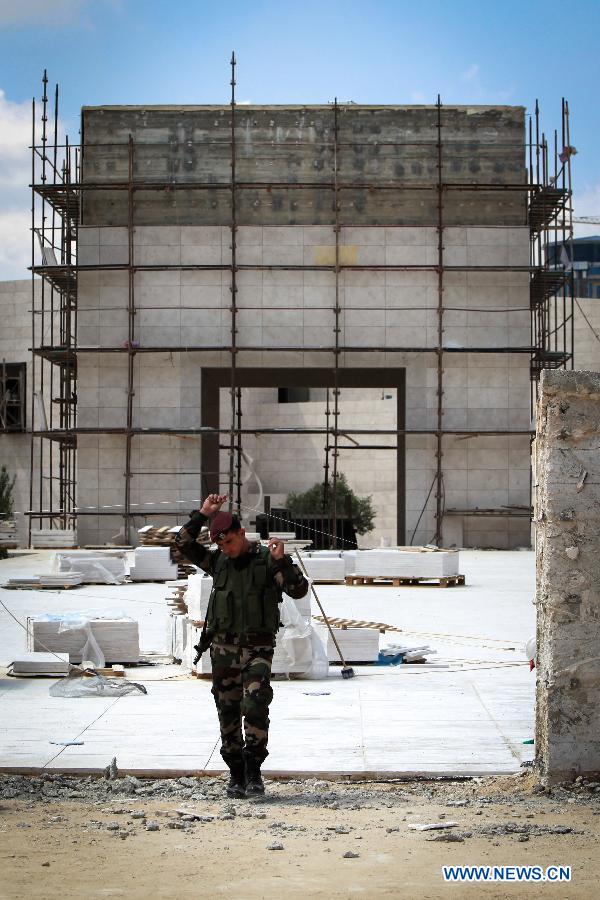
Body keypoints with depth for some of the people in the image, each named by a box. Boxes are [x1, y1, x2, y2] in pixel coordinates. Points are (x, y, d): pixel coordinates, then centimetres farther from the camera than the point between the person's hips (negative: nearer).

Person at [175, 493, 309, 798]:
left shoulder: (267, 560, -3)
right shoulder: (218, 561, 8)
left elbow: (298, 590, -13)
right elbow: (184, 543, 2)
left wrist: (282, 561, -25)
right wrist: (204, 514, -4)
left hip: (258, 648, -4)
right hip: (224, 647, 4)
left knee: (255, 706, -17)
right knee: (228, 712, 4)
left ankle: (253, 772, -8)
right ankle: (236, 775, 13)